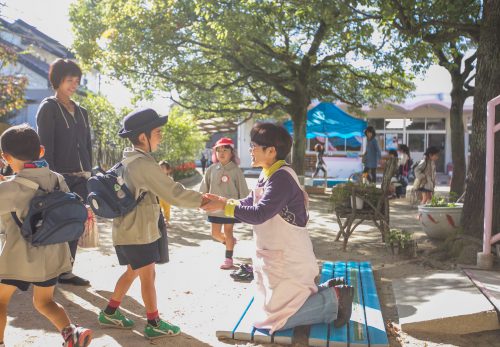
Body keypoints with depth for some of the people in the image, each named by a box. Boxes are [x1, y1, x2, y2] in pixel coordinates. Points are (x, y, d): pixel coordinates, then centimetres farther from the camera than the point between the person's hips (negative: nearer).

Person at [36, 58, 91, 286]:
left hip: (80, 178, 6)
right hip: (60, 176, -6)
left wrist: (89, 174, 13)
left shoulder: (81, 112, 17)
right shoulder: (48, 108, -1)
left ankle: (65, 271, 15)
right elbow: (45, 145, -10)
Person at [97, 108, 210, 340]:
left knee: (132, 272, 21)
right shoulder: (143, 163, -22)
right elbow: (173, 193, -24)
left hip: (129, 229, 10)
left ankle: (110, 313, 31)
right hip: (138, 232, -10)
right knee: (148, 276, 2)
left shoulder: (129, 160, 9)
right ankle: (154, 324, 14)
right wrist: (203, 200, -16)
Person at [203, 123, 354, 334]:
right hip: (276, 255, 10)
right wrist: (223, 201, -2)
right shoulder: (268, 175, 7)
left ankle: (334, 299, 5)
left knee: (275, 317, -2)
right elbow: (249, 203, 10)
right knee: (272, 307, 21)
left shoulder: (281, 178, -24)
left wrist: (224, 206, -21)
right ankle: (328, 291, 24)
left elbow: (258, 214, -28)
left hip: (287, 258, -10)